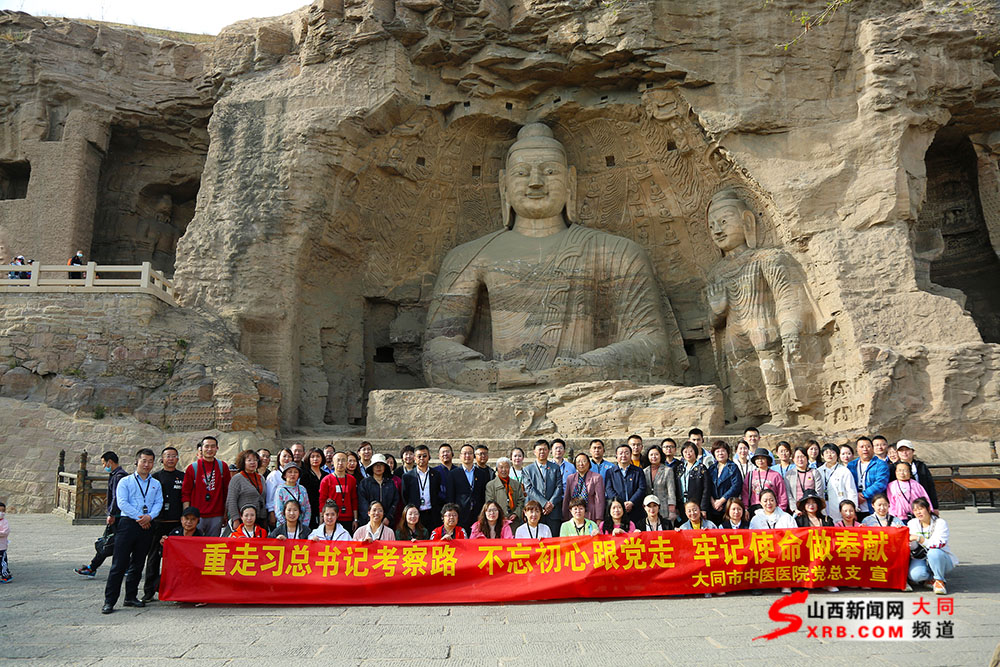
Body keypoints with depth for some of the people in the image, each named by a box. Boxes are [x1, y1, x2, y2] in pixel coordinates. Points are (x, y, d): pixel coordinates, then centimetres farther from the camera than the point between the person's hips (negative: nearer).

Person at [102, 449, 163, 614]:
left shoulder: (156, 484, 16)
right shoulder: (125, 482, 5)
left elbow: (158, 503, 6)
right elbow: (122, 503, -6)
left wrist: (149, 516, -13)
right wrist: (138, 517, -13)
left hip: (147, 526, 4)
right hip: (128, 524, -3)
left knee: (138, 563, 10)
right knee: (119, 563, -6)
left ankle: (131, 597, 20)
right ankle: (109, 601, -2)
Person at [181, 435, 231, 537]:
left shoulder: (222, 467, 7)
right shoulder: (192, 468, 2)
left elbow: (227, 492, 10)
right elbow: (185, 493, 2)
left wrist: (226, 513, 7)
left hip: (216, 517, 2)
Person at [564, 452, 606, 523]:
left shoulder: (597, 478, 1)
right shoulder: (570, 478, 12)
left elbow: (599, 500, -2)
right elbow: (566, 499, 15)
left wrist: (599, 519, -7)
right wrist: (565, 517, 10)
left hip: (591, 517, -3)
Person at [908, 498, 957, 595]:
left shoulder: (940, 523, -8)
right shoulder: (912, 523, 3)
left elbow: (940, 544, -23)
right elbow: (913, 547, -1)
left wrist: (918, 538, -31)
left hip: (942, 559, -2)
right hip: (921, 559, 2)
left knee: (934, 552, -38)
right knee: (915, 575, -31)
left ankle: (939, 580, -15)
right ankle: (931, 578, 4)